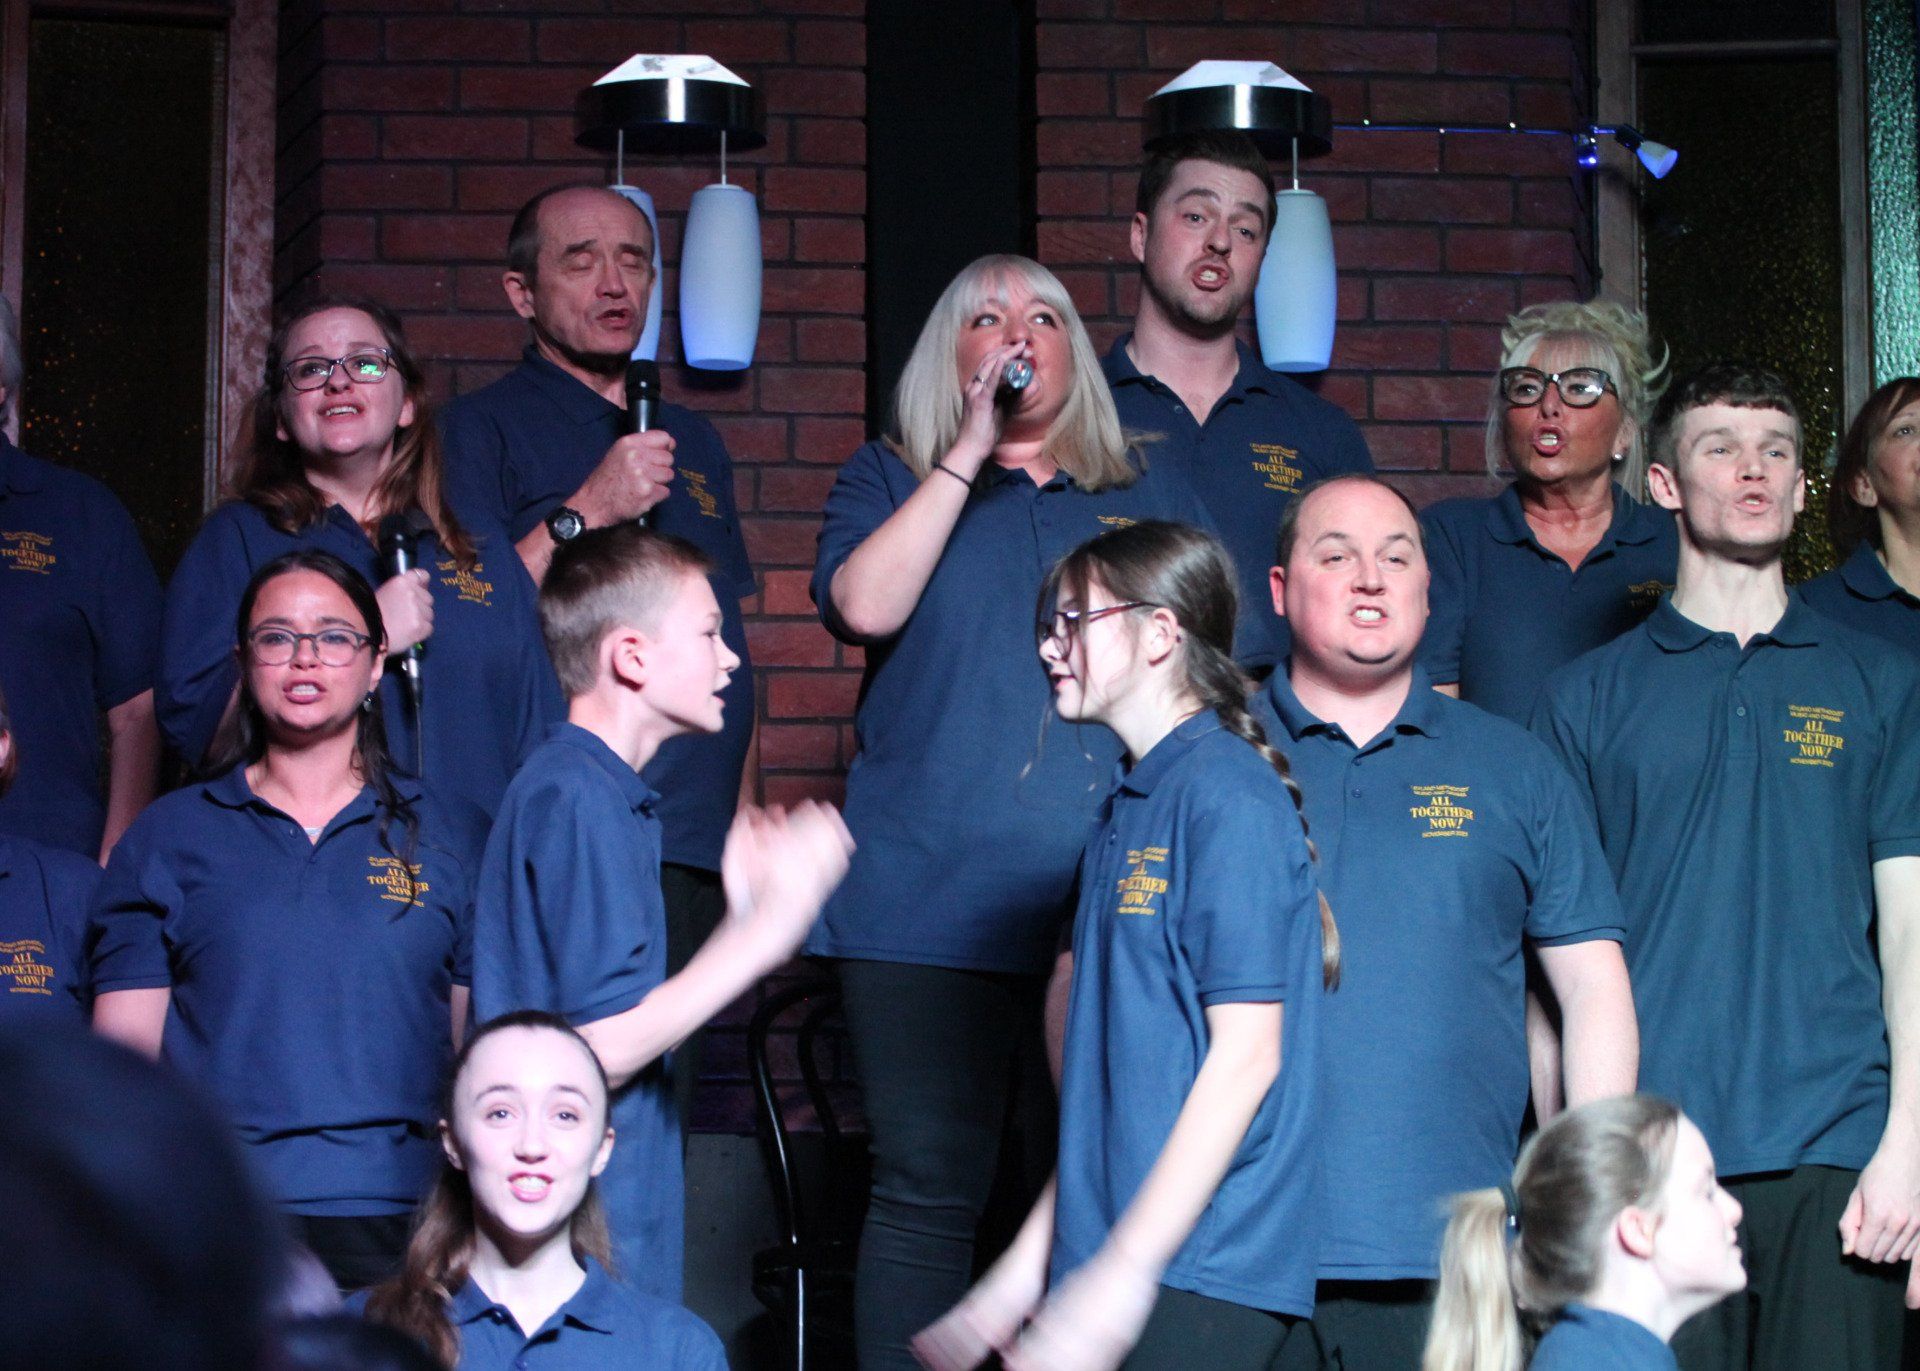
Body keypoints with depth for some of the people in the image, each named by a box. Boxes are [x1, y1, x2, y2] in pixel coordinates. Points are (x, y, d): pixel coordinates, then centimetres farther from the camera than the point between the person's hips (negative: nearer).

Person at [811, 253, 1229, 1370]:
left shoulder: (1156, 501, 20)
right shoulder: (890, 483, 15)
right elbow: (865, 604, -7)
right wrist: (967, 455, -4)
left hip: (1110, 908, 2)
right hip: (931, 907, -1)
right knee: (930, 1193, -5)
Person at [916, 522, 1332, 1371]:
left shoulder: (1230, 796, -10)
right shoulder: (1127, 808, 16)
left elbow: (1246, 1054, -15)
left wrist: (1124, 1271, -17)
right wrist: (1026, 1268, 17)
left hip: (1206, 1276, -8)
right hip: (1109, 1265, 8)